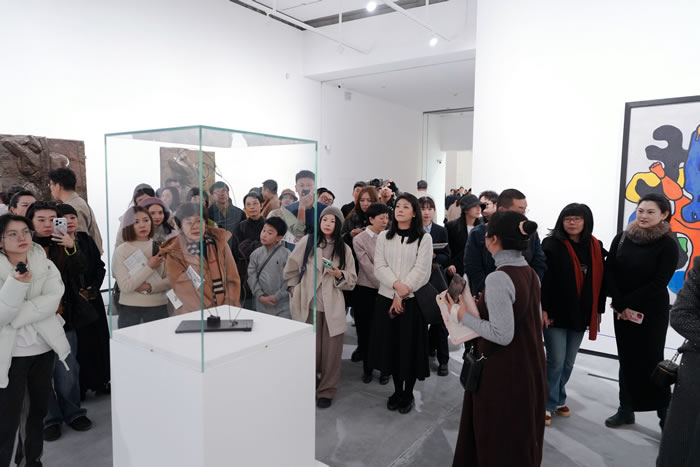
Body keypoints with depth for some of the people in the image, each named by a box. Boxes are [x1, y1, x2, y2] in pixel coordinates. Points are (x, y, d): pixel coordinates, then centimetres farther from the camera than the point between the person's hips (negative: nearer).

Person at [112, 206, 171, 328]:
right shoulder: (121, 251, -4)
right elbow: (125, 287, -12)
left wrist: (149, 287, -14)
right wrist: (150, 267, -13)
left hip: (158, 307, 2)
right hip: (129, 309, -2)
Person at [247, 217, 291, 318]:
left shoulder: (286, 254, -6)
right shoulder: (256, 254, 5)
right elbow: (252, 276, 2)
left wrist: (277, 296, -11)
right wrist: (260, 296, -7)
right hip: (261, 305, 3)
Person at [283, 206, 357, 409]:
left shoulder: (344, 249, 5)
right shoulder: (307, 241, 1)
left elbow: (352, 280, 5)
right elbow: (291, 268, 10)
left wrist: (339, 275, -14)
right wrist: (295, 290, 9)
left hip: (333, 306, 1)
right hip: (308, 304, -1)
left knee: (331, 351, 4)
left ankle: (326, 391, 20)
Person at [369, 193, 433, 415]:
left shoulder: (424, 238, -2)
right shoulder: (383, 237, 7)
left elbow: (421, 271, -9)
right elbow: (379, 267, -2)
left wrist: (402, 294, -15)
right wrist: (396, 285, -18)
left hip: (412, 300, -3)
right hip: (386, 298, 3)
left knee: (410, 347, 4)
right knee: (391, 345, 9)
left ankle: (408, 394, 22)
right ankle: (397, 390, 27)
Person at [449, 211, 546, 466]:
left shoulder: (498, 278, -22)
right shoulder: (531, 274, 4)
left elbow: (502, 335, -25)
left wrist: (465, 316, -14)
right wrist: (480, 309, 9)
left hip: (502, 372, -8)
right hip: (528, 367, 8)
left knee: (498, 440, 10)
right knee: (520, 434, 23)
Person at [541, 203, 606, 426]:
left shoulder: (596, 248, 5)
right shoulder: (551, 245, -11)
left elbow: (599, 281, 10)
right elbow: (543, 279, -14)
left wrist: (598, 310, 10)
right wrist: (542, 308, -18)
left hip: (581, 315, 5)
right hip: (556, 313, -5)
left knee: (568, 362, 15)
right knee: (556, 361, -2)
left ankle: (558, 399, 32)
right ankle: (547, 404, 13)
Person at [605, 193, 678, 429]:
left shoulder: (668, 245, -8)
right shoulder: (622, 238, 1)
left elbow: (658, 283, -13)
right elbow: (609, 272, -2)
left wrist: (626, 303, -14)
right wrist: (620, 304, -11)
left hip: (652, 312, -4)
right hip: (622, 310, 4)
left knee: (651, 361, 0)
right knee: (627, 359, 12)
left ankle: (666, 414, 15)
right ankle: (626, 410, 24)